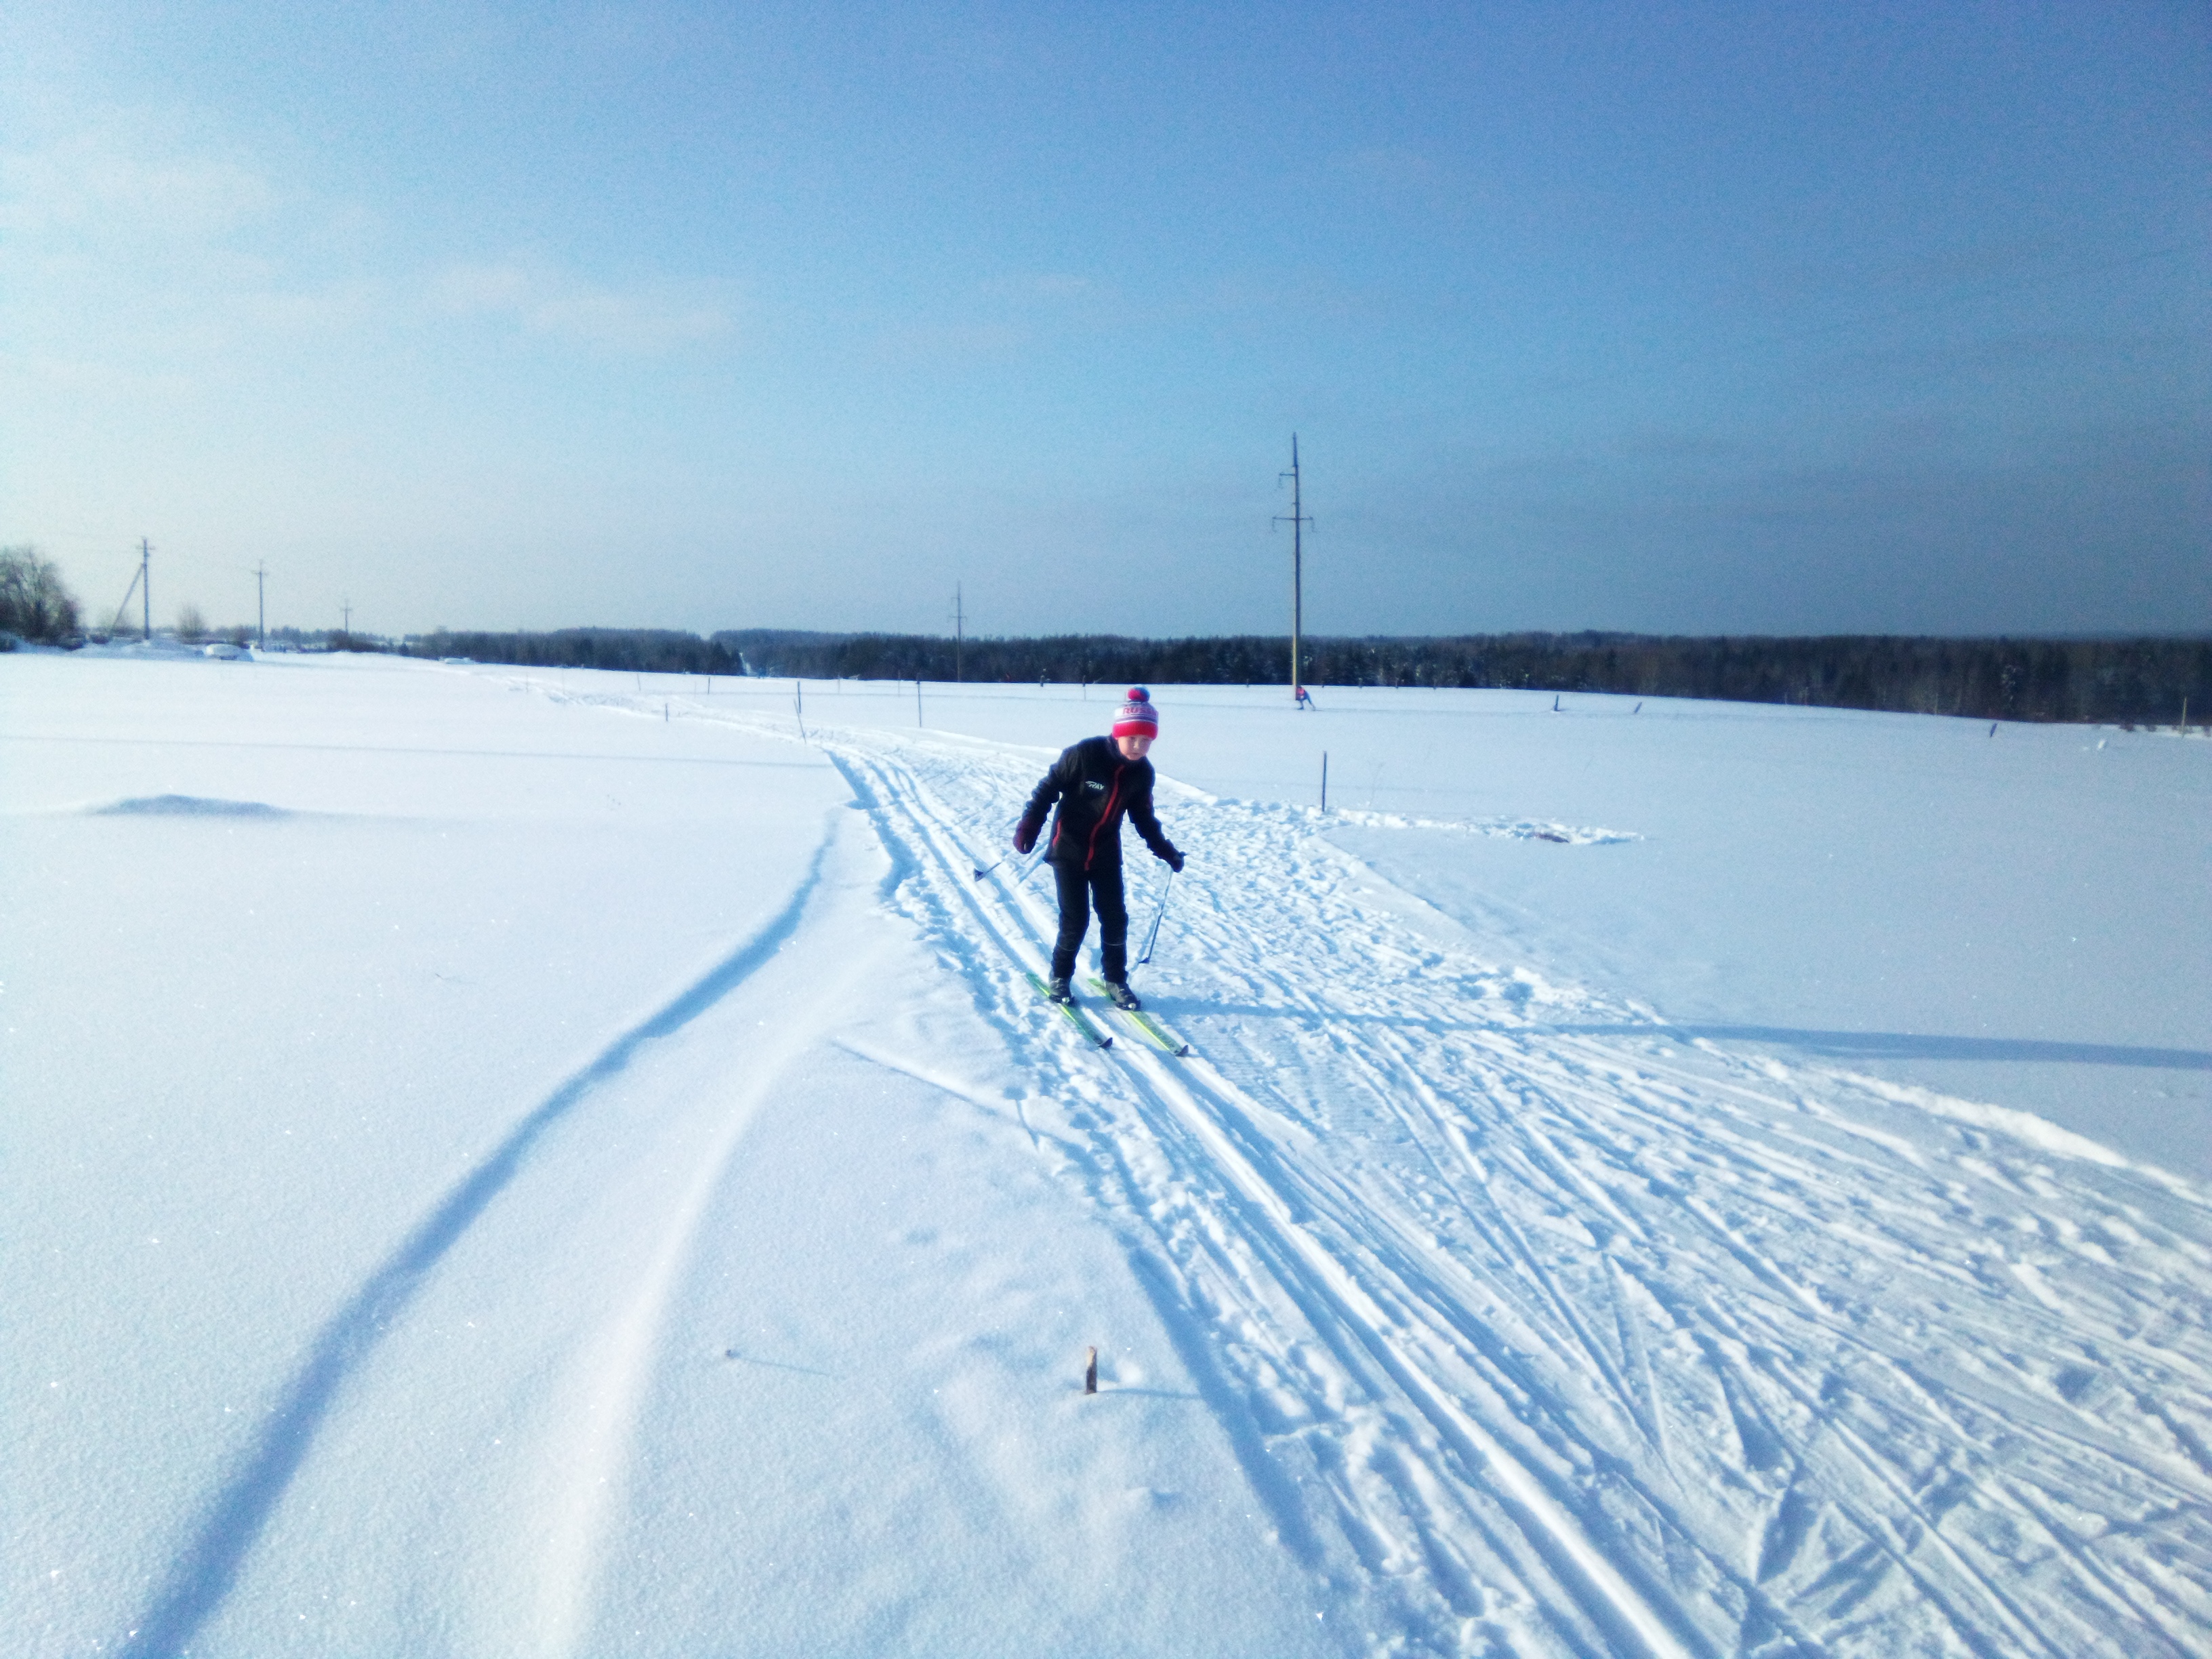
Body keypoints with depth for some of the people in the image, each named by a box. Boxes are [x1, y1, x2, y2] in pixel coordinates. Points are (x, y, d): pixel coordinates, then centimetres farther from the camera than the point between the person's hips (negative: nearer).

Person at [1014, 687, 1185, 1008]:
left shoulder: (1142, 772, -5)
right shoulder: (1083, 755, -22)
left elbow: (1143, 816, 10)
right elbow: (1048, 789, -13)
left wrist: (1164, 850, 7)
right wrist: (1028, 828, -17)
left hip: (1107, 855, 4)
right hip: (1068, 851, -4)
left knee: (1115, 918, 4)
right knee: (1075, 921, -2)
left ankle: (1116, 980, 22)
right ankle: (1060, 977, 20)